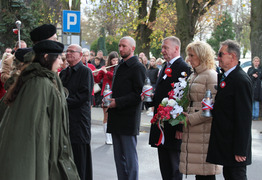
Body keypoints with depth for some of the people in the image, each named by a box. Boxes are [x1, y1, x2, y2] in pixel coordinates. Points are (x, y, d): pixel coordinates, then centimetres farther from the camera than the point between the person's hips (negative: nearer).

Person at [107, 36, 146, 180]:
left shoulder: (138, 68, -9)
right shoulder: (120, 66, 18)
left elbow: (139, 94, -16)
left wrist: (118, 102, -18)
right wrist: (110, 100, 10)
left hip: (128, 119, -9)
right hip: (116, 119, 9)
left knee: (130, 157, -3)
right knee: (119, 157, 13)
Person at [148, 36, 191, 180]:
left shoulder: (184, 68, -13)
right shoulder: (165, 68, 17)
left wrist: (180, 127, -21)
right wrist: (151, 97, 3)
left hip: (174, 125, -9)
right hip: (161, 124, 9)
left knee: (175, 168, 0)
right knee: (164, 165, 14)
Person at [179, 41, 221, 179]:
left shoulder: (210, 75, -9)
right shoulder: (192, 76, 17)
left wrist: (191, 118, -14)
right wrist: (184, 115, 8)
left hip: (205, 130, -8)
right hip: (192, 131, 8)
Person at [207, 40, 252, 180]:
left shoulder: (241, 80, -18)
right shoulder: (223, 76, 12)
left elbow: (244, 117, -20)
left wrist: (240, 150, -21)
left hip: (234, 143, -9)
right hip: (225, 142, 9)